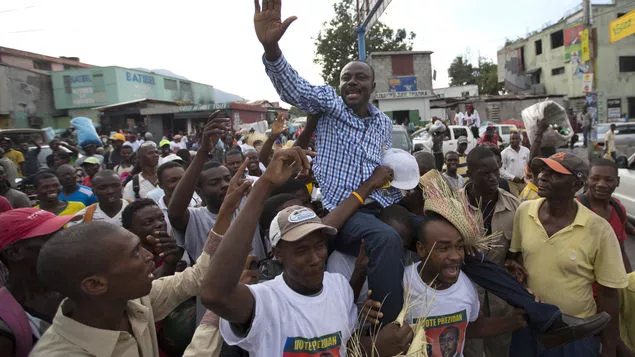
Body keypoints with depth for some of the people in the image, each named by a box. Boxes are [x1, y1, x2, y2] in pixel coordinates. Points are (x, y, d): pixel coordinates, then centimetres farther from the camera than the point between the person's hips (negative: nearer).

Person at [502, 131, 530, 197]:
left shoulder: (526, 150, 7)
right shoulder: (505, 152, -5)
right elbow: (501, 169, -5)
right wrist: (512, 177, -11)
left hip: (524, 181, 4)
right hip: (511, 182, -4)